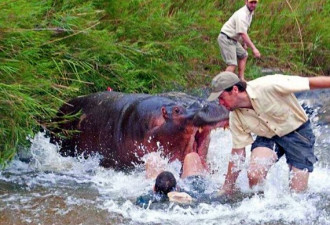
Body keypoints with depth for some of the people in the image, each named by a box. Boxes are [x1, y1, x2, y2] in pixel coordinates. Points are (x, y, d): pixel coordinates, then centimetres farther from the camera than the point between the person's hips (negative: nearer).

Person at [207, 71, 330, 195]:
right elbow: (237, 153, -3)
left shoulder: (268, 86, -29)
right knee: (254, 174, -24)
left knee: (298, 191, -8)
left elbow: (310, 82, -26)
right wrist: (226, 190, -1)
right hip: (268, 137, 3)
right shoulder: (236, 115, -11)